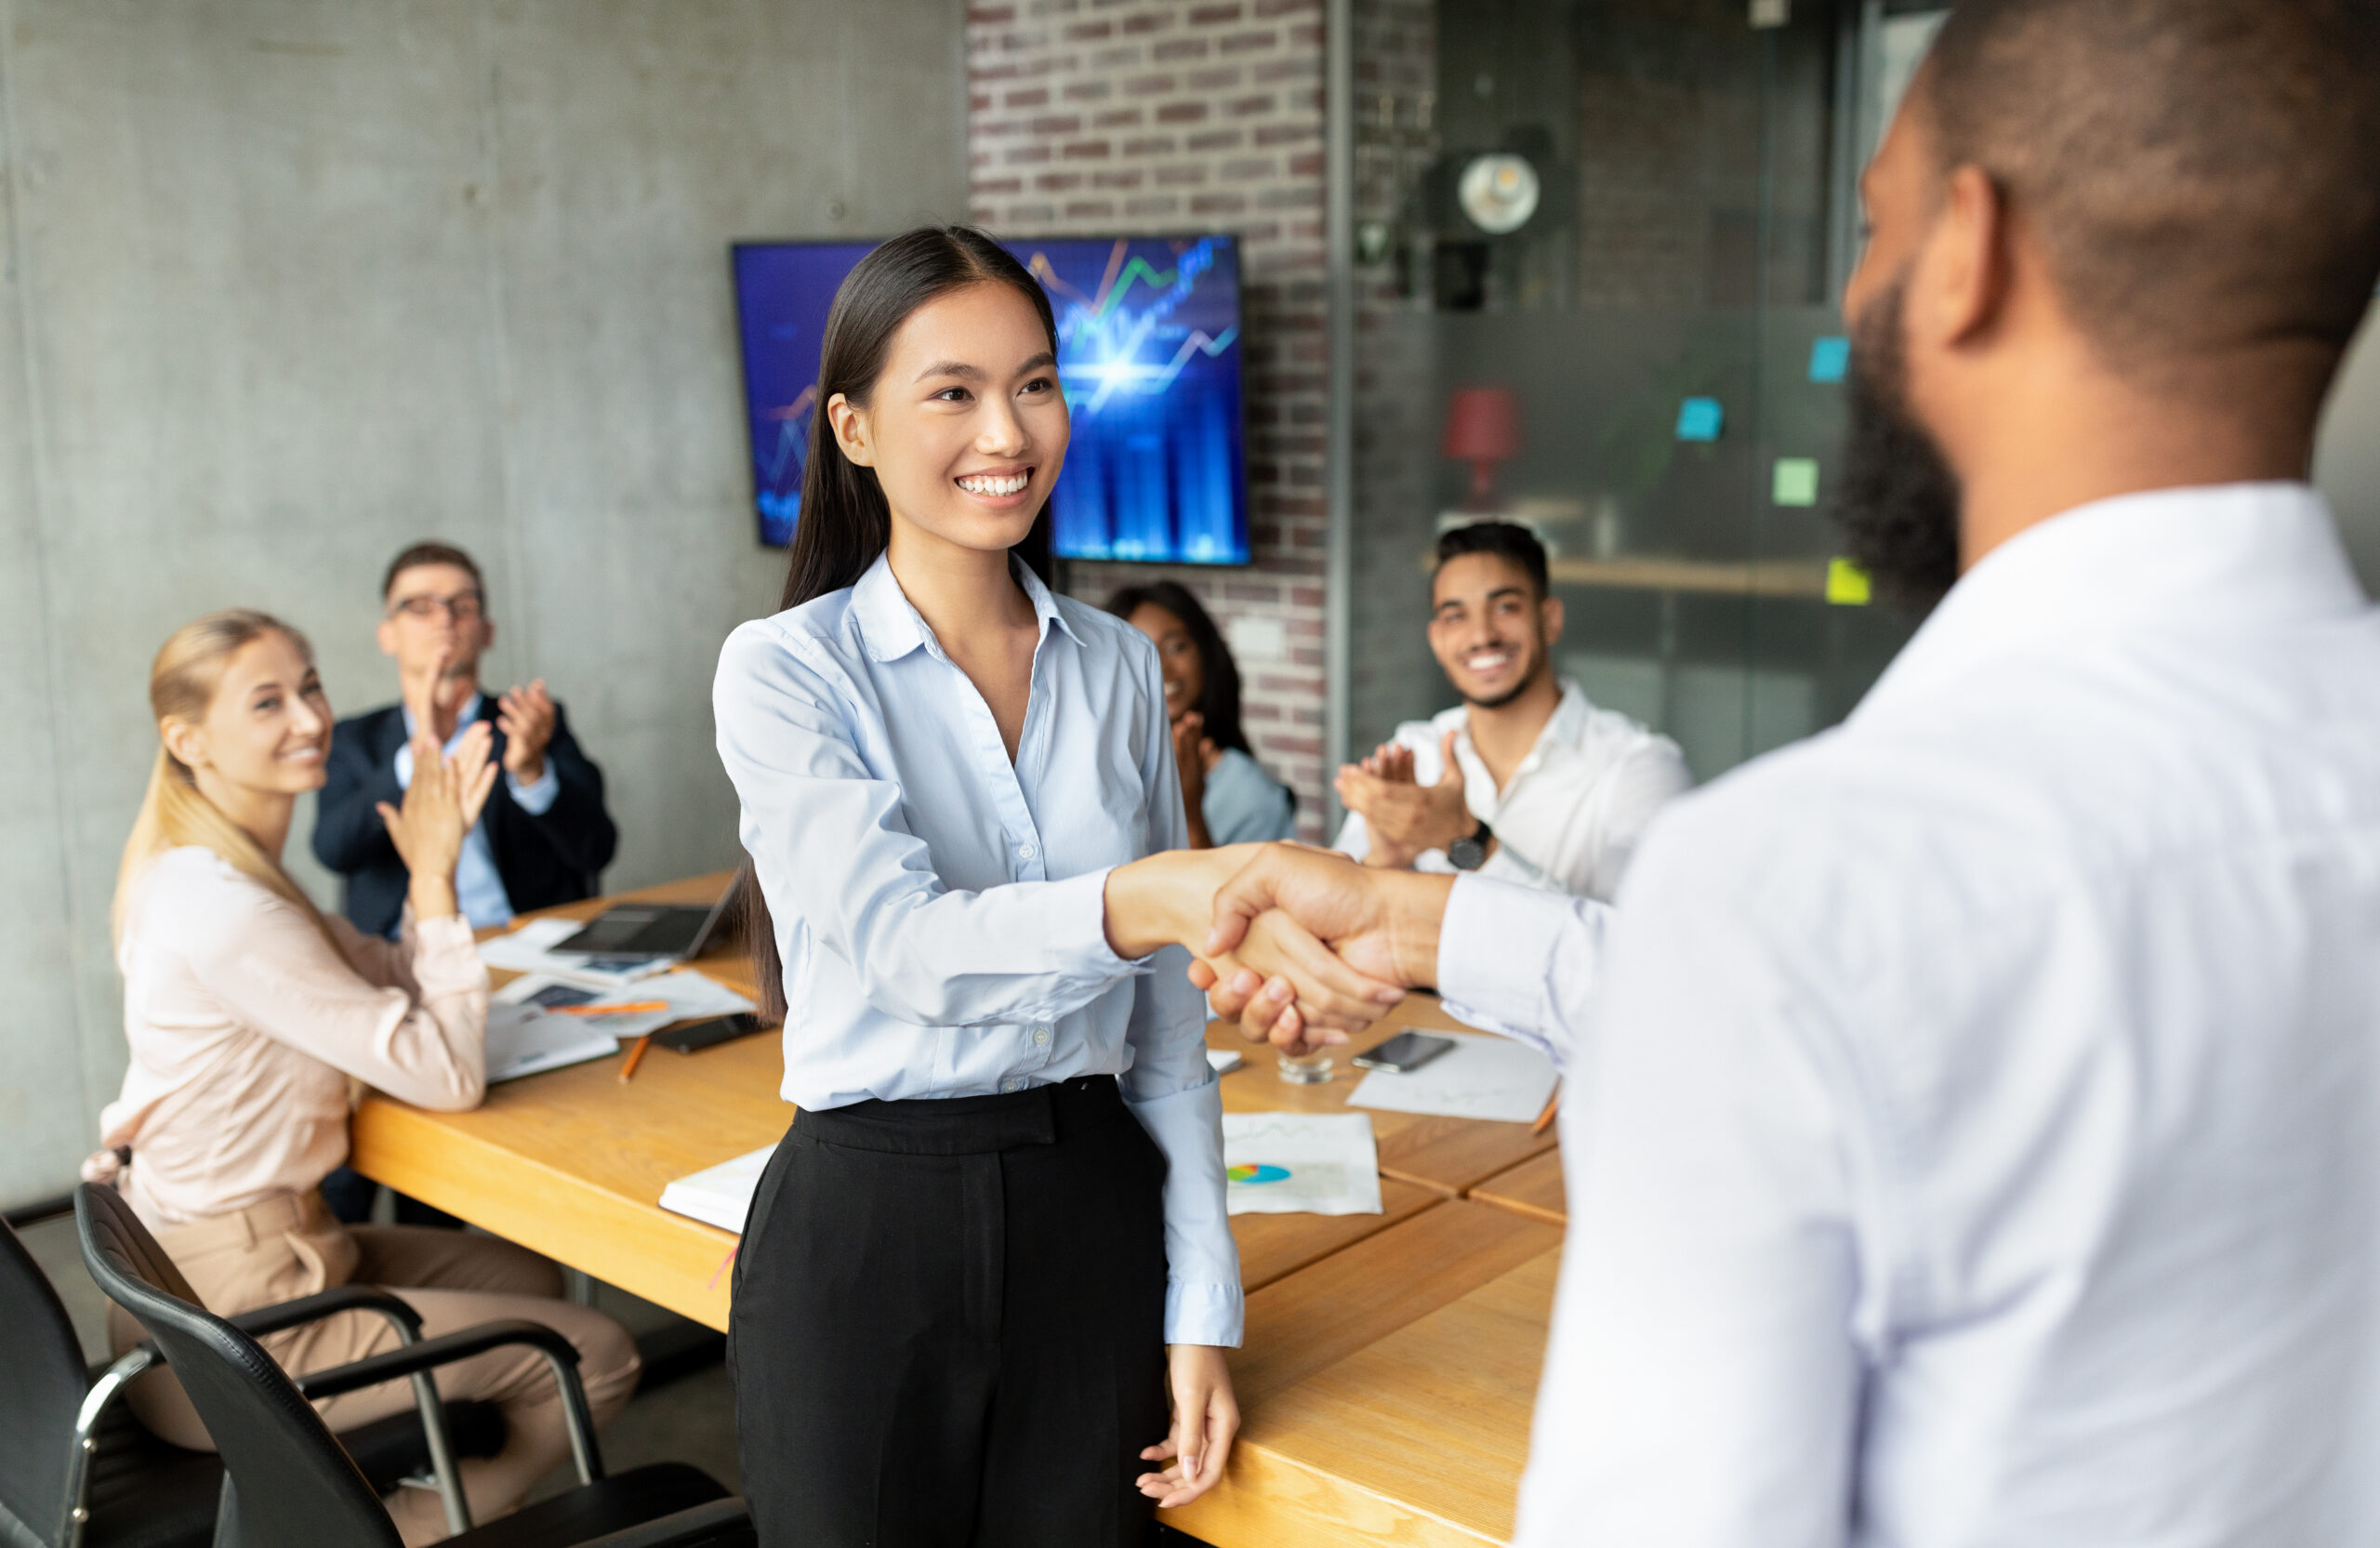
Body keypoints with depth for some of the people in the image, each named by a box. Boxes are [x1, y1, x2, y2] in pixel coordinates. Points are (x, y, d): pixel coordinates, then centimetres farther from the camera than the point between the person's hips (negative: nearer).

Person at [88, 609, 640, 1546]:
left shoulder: (206, 871, 7)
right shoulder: (220, 908, -25)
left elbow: (395, 988, 9)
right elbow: (447, 1074, -23)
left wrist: (431, 864, -6)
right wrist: (433, 875, -17)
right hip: (234, 1315, -10)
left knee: (528, 1276, 23)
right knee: (596, 1359, -6)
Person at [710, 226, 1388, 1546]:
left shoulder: (1118, 670, 6)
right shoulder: (784, 673, -7)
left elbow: (1167, 1017, 9)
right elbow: (906, 947, -23)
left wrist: (1201, 1306, 5)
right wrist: (1155, 896, -41)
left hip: (1093, 1220, 4)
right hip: (866, 1225, -3)